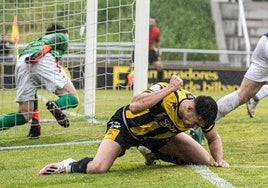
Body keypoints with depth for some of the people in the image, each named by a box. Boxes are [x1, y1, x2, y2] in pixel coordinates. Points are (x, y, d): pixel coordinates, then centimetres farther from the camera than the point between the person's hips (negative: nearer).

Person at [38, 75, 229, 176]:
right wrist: (170, 88, -47)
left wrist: (219, 159, -17)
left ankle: (153, 154, 26)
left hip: (159, 135, 7)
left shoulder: (200, 115, -17)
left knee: (205, 161, 3)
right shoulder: (166, 94, -36)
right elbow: (135, 106, -50)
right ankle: (70, 166, 4)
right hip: (127, 125, -7)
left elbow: (214, 138, 2)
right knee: (98, 168, -33)